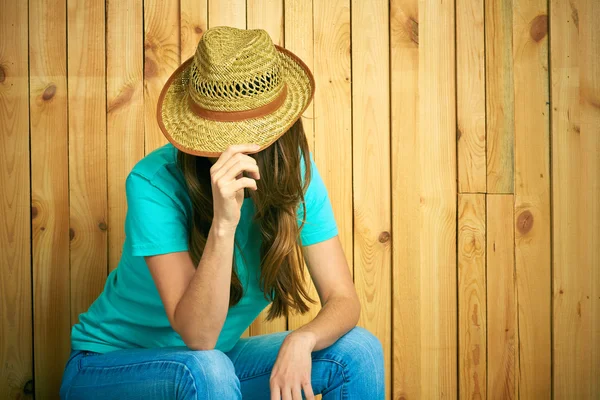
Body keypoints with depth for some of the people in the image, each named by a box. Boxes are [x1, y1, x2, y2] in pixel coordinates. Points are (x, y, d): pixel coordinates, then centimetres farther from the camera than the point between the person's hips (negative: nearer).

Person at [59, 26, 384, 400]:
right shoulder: (154, 183, -26)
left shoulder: (296, 173, -12)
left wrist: (301, 340, -35)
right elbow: (198, 335, -30)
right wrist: (224, 222, -43)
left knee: (359, 350, -14)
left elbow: (343, 299, -13)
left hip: (215, 362, 4)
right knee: (206, 370, -36)